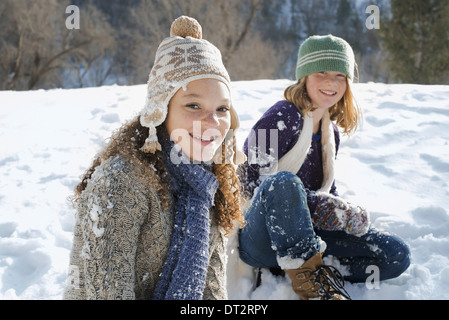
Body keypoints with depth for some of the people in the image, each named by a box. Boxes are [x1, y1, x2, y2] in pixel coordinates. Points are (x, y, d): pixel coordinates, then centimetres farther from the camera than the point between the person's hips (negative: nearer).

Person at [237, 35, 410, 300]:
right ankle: (306, 272, -24)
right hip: (260, 237, -7)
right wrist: (332, 212, -21)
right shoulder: (282, 119, -12)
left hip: (301, 234, 7)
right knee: (284, 181, -39)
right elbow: (255, 183, -20)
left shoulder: (331, 131, 12)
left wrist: (348, 214, -6)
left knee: (397, 255, -8)